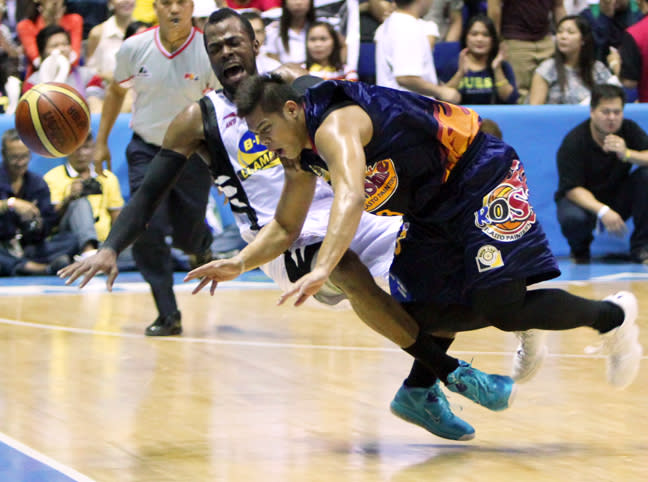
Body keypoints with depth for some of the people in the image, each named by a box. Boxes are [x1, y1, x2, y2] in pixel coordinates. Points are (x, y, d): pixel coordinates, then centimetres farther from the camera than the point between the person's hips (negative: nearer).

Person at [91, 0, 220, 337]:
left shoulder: (210, 53, -17)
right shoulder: (134, 48, -10)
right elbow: (116, 91, 9)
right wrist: (101, 142, 10)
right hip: (146, 149, 1)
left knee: (188, 236, 4)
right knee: (147, 231, -13)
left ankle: (204, 247, 44)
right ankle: (168, 315, -3)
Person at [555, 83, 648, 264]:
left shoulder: (629, 129, -7)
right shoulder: (574, 141, -18)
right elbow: (572, 189, -22)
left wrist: (627, 154, -36)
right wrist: (602, 211, -39)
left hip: (619, 198, 4)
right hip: (584, 200, -3)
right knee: (573, 219, -38)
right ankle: (580, 249, 2)